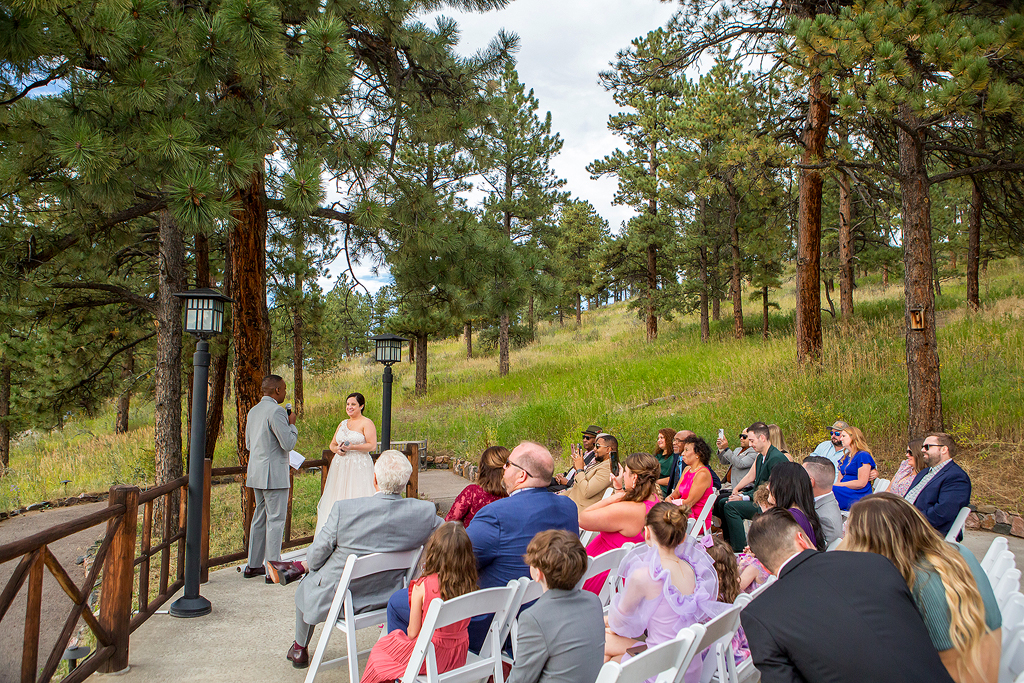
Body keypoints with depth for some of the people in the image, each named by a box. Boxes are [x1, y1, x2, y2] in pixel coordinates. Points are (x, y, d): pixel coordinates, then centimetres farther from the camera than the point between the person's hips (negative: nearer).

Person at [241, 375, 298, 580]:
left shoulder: (253, 411, 12)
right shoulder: (276, 411, -17)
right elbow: (288, 444, -19)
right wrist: (292, 424, -5)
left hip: (255, 473, 9)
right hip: (274, 474, -9)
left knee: (260, 518, 16)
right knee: (275, 520, -3)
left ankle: (253, 565, 22)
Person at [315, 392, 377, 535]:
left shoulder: (366, 423, -2)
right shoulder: (343, 424, 17)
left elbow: (372, 445, -11)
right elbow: (332, 444, 20)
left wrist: (351, 447, -18)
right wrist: (337, 449, -3)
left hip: (359, 466, -6)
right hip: (340, 467, 6)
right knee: (339, 500, 3)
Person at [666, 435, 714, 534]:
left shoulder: (703, 474, -16)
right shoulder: (687, 470, 13)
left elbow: (690, 502, -17)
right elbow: (677, 492, 15)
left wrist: (672, 503, -9)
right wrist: (670, 498, -6)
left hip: (698, 520, -8)